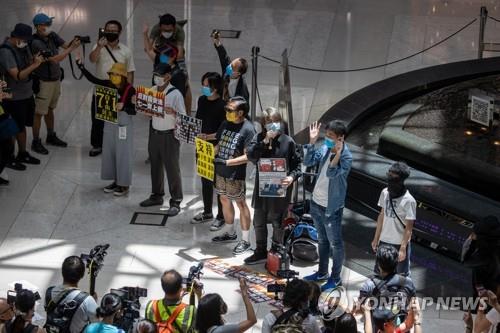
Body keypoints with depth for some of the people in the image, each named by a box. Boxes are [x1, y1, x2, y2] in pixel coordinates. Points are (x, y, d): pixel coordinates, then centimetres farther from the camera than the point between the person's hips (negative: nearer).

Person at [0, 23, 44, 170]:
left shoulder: (23, 46, 2)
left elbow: (29, 63, 11)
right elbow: (18, 76, -27)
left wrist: (35, 59, -11)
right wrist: (35, 64, -28)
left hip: (27, 94, 8)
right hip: (14, 98, -8)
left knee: (23, 126, 20)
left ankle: (22, 154, 34)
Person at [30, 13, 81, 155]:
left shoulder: (52, 36, -1)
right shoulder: (36, 43, -24)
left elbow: (66, 45, -7)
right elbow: (54, 59, -28)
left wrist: (73, 42, -30)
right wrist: (72, 49, -30)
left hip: (56, 78, 7)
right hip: (44, 82, -7)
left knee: (50, 109, 21)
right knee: (39, 112, 1)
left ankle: (51, 137, 34)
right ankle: (36, 142, 11)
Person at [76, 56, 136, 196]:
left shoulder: (130, 90, -16)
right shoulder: (108, 85, -2)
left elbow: (134, 111, -15)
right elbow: (92, 79, -3)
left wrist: (123, 107, -33)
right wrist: (81, 66, -11)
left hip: (124, 125, -6)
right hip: (109, 123, 6)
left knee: (123, 154, 1)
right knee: (109, 152, 13)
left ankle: (124, 184, 12)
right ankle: (116, 181, 27)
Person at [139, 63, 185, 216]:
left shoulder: (175, 94, -15)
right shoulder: (152, 90, 3)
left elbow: (183, 117, -15)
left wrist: (172, 112, -33)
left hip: (169, 135, -6)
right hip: (154, 132, 6)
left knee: (172, 168, 0)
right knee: (155, 166, 17)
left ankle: (175, 202, 8)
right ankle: (157, 195, 33)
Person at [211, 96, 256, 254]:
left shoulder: (248, 129, -16)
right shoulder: (225, 124, 6)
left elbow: (248, 156, -20)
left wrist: (227, 162, -24)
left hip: (236, 174, -8)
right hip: (221, 171, 8)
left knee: (240, 204, 1)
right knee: (224, 200, 19)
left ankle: (245, 240, 10)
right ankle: (229, 232, 37)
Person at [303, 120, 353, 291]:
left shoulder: (346, 157, -21)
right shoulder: (325, 148, -1)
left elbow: (331, 174, -31)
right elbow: (308, 162, -4)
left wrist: (338, 152, -39)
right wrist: (312, 141, -13)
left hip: (331, 208, -7)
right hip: (316, 203, 7)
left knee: (335, 244, 8)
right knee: (322, 240, 22)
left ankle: (335, 278, 21)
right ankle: (322, 272, 37)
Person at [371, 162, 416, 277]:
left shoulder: (408, 200, -19)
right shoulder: (385, 193, -2)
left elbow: (409, 228, -15)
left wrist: (403, 249, -17)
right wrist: (376, 238, 13)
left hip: (399, 244, -6)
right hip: (384, 241, 6)